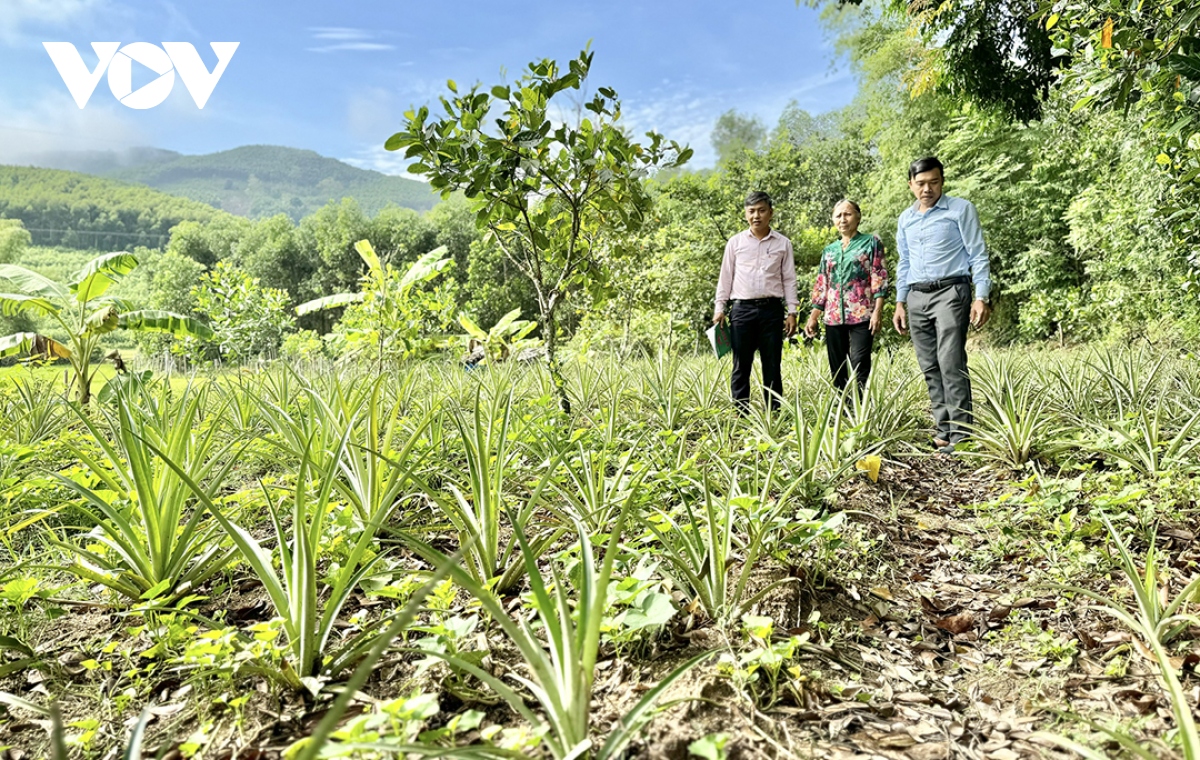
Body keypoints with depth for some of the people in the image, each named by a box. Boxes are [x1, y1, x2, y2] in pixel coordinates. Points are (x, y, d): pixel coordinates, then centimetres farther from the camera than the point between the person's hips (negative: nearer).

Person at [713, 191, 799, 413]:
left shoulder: (783, 244, 8)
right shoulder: (735, 242, 8)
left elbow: (789, 279, 9)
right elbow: (725, 277, 10)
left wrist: (792, 312, 3)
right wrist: (719, 308, 4)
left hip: (772, 309, 0)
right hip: (742, 309, 0)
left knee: (772, 366, 4)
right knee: (741, 366, 1)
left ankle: (774, 414, 10)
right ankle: (741, 414, 7)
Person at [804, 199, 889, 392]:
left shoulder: (871, 242, 6)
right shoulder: (829, 251, 17)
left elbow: (879, 278, -2)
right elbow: (821, 286, 17)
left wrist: (878, 311, -12)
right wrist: (813, 317, 10)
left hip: (862, 315, -4)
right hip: (834, 317, 5)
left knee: (860, 368, -12)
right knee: (838, 369, 5)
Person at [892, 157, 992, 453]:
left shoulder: (961, 209, 1)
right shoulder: (905, 218, 16)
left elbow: (978, 255, -2)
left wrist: (981, 297, -12)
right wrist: (900, 303, 16)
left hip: (950, 292, -6)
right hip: (916, 297, 6)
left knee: (951, 364, -15)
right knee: (930, 368, 5)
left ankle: (960, 435, -13)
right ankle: (942, 431, 10)